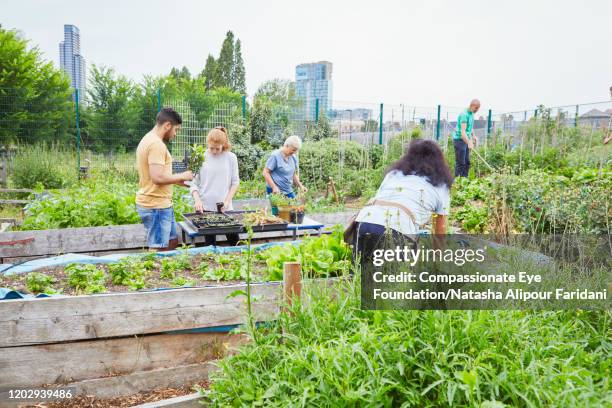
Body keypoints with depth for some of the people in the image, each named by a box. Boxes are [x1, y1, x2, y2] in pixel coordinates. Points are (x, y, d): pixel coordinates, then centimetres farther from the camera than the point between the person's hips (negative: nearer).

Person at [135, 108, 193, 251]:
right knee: (158, 250, -2)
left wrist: (178, 181, 18)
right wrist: (182, 176, -12)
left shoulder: (148, 140, 14)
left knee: (173, 242, 19)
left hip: (159, 203, 10)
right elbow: (158, 178, -26)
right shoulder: (156, 144, -18)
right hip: (156, 206, -10)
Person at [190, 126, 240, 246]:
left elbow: (235, 182, 5)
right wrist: (197, 200, -13)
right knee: (210, 243, 6)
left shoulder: (231, 157, 1)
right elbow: (194, 182, 2)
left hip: (225, 208, 0)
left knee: (234, 242, 1)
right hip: (205, 207, 0)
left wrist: (227, 200, -6)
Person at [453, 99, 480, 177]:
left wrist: (474, 137, 12)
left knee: (467, 162, 10)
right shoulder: (464, 114, -20)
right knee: (460, 163, -7)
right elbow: (463, 131, -28)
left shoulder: (471, 114, 9)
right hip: (459, 140, -9)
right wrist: (469, 143, -36)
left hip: (466, 141, 9)